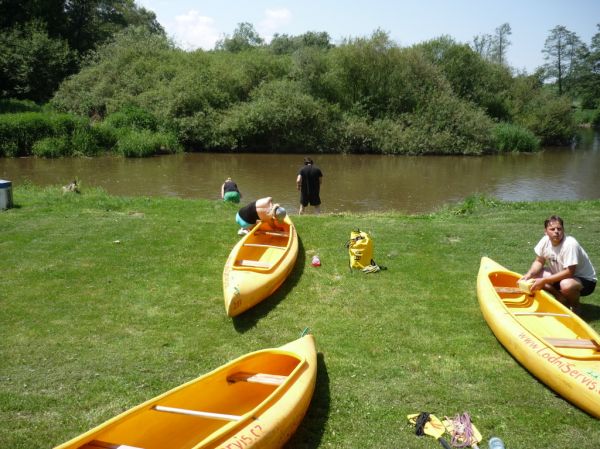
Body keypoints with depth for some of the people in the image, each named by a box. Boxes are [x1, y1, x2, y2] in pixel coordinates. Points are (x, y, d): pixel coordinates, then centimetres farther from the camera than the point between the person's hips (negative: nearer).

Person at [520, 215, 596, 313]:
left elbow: (569, 272, -31)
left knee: (566, 285, -39)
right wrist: (529, 274, -19)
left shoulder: (570, 244, -30)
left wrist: (544, 281, -32)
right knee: (535, 275, -9)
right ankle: (563, 300, 4)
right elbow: (539, 261, 1)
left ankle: (575, 307, -5)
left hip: (585, 280, -7)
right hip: (561, 275, 7)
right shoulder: (545, 241, -11)